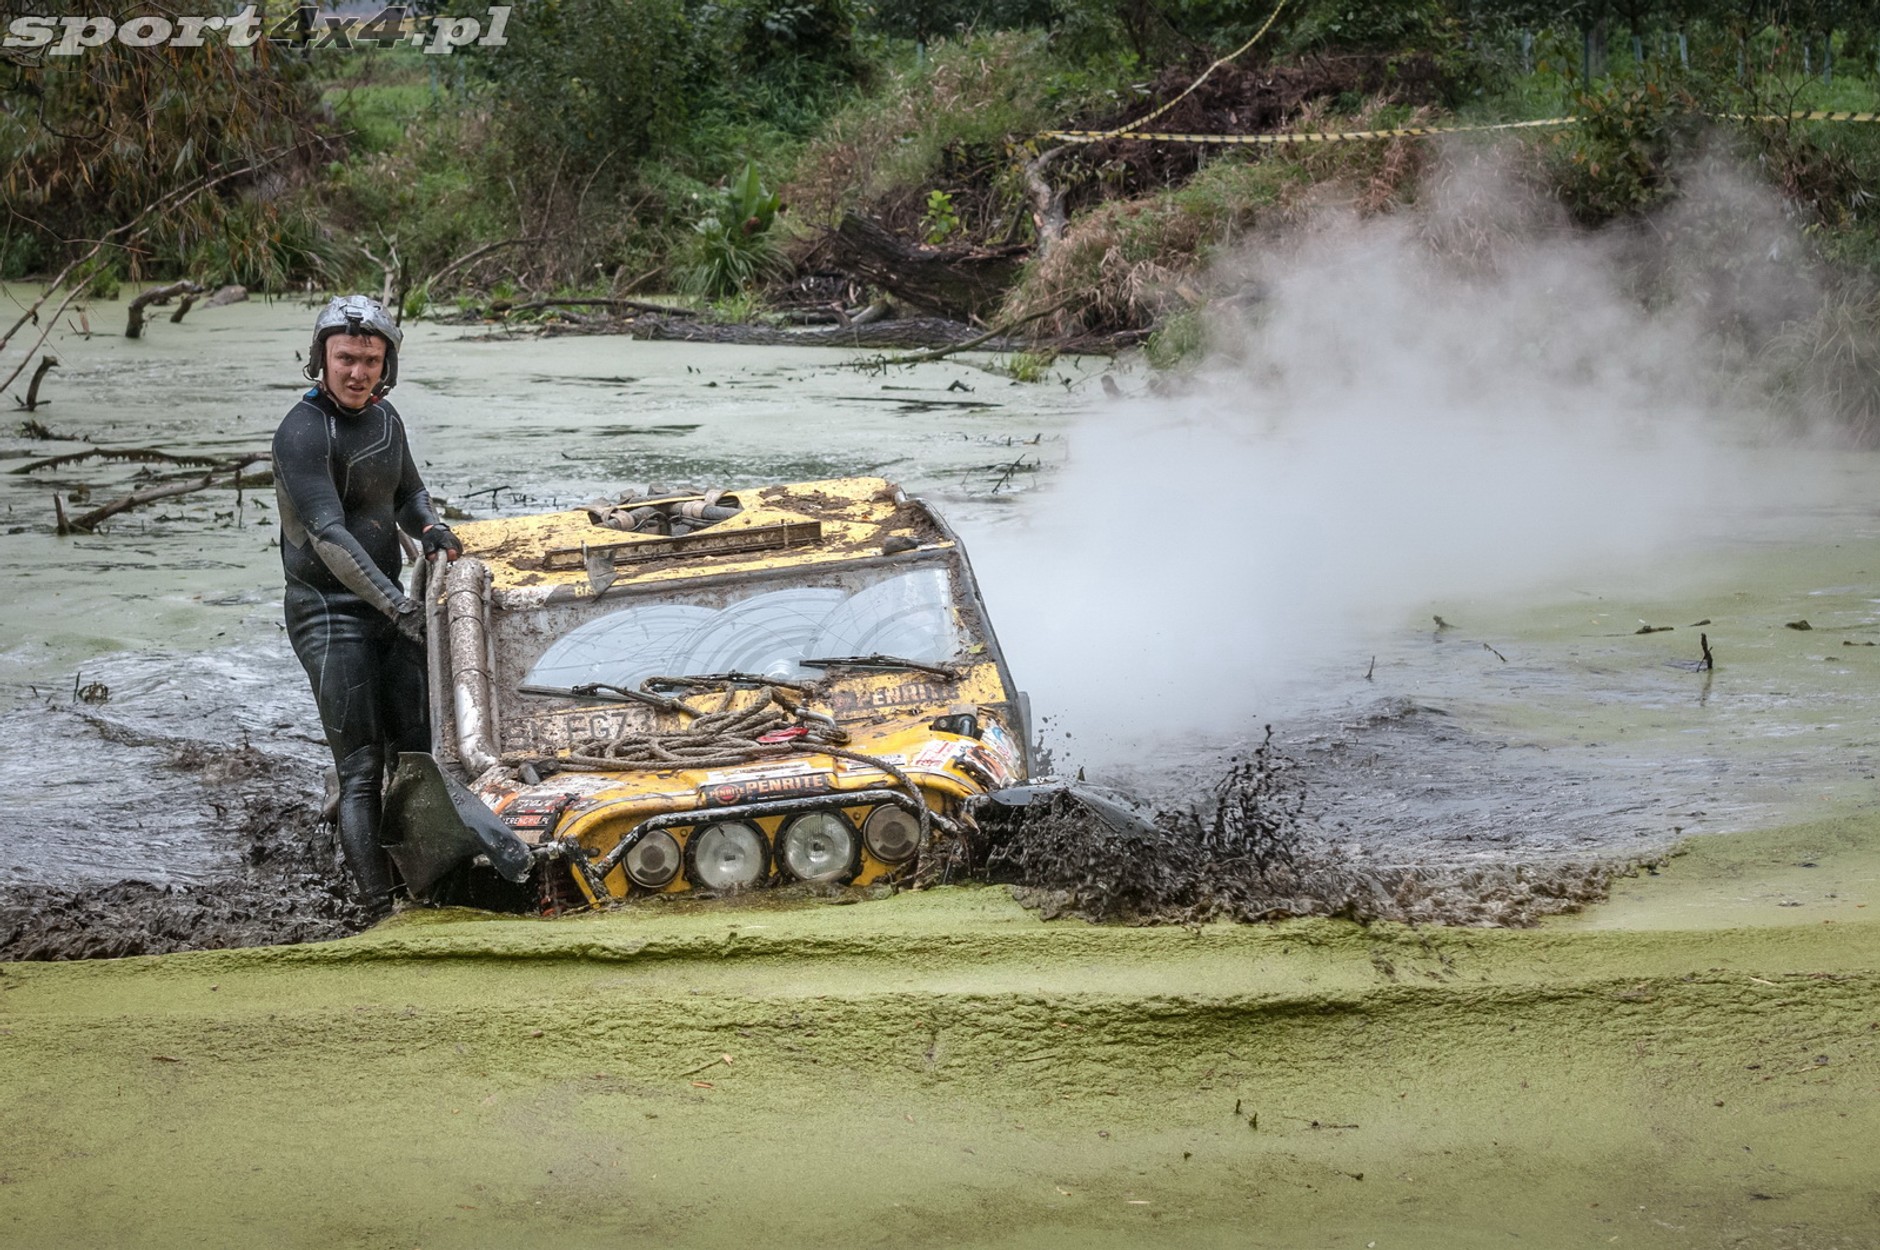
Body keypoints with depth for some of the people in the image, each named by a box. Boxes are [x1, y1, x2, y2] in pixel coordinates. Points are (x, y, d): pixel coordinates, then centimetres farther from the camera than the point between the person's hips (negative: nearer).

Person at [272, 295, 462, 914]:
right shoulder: (302, 434, -17)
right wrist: (400, 606, -33)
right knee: (362, 768, -9)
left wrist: (429, 527, -1)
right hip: (328, 612, -7)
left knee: (417, 750, 5)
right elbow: (329, 536, -27)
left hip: (389, 603, 7)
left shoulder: (385, 418, 8)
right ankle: (381, 909, -9)